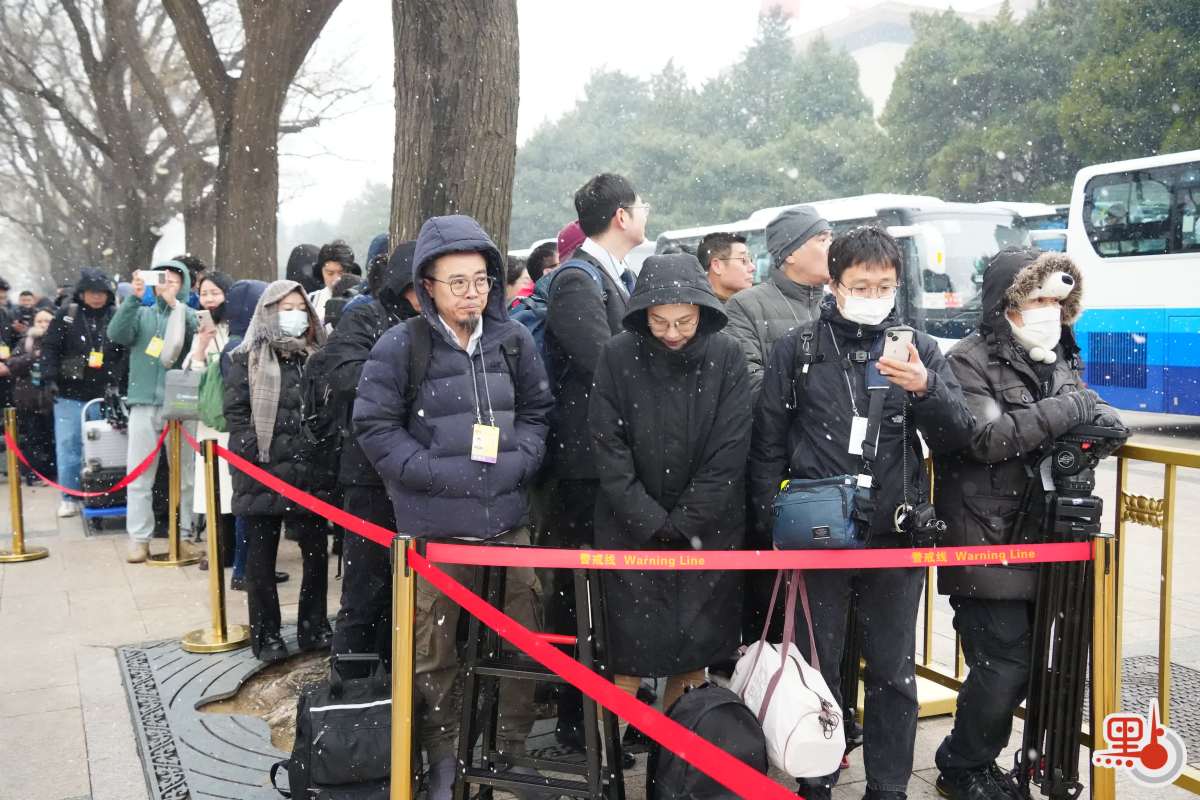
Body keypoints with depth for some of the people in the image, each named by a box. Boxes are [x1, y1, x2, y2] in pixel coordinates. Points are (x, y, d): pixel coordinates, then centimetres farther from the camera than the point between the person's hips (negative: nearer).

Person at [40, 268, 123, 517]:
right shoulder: (66, 314, 1)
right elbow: (50, 347, 1)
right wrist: (50, 378, -9)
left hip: (105, 394, 0)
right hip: (71, 393, 0)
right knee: (69, 445, 1)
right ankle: (69, 497, 11)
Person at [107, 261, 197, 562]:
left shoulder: (190, 317, 8)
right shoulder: (141, 314, 13)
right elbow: (116, 333, -5)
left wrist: (174, 304, -19)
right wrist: (134, 298, -15)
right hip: (144, 404, 2)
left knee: (185, 474, 3)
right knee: (139, 475, 1)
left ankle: (187, 536, 10)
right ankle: (139, 539, 6)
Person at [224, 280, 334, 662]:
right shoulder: (247, 359, 3)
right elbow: (235, 413, -3)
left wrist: (322, 451, 1)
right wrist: (260, 453, -12)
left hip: (311, 474, 3)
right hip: (262, 474, -3)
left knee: (317, 551, 7)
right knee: (262, 558, 6)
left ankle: (313, 628, 21)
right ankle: (266, 635, 15)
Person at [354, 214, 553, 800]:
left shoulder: (514, 339, 4)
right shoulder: (400, 346, -7)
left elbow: (537, 412, 13)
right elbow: (375, 426, -5)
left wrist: (517, 462, -5)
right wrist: (437, 473, -14)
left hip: (507, 517, 4)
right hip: (433, 524, -3)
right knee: (434, 646, 7)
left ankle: (511, 748, 29)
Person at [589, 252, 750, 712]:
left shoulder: (727, 357, -6)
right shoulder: (618, 356, -7)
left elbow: (729, 453, -8)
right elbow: (609, 450, -7)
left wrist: (682, 525, -10)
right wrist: (653, 524, -12)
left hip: (707, 533, 1)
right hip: (632, 532, 0)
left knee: (693, 656, 7)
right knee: (630, 657, 2)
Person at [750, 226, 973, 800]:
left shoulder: (920, 349, 4)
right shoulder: (797, 349, 1)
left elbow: (956, 438, 0)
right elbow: (768, 443, 3)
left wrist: (925, 389, -18)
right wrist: (774, 522, -2)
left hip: (897, 535, 1)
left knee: (893, 671, 10)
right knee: (816, 665, 10)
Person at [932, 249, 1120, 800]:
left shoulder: (1060, 361, 13)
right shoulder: (970, 361, -9)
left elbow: (1106, 420, 15)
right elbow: (988, 438, -22)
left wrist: (1097, 418, -9)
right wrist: (1069, 409, -19)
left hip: (1043, 540, 7)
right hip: (987, 544, -7)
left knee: (1040, 660, 11)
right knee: (1004, 665, -4)